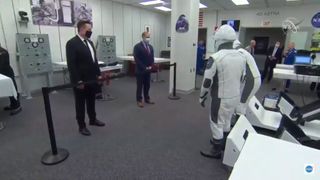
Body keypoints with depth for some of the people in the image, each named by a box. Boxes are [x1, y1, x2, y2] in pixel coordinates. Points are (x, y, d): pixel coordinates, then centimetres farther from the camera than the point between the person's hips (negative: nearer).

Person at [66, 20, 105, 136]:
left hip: (92, 79, 8)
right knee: (80, 104, 7)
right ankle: (82, 126, 20)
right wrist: (78, 81, -21)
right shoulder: (72, 43, -14)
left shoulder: (90, 42, 11)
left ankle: (93, 120, 37)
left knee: (91, 101, 20)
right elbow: (71, 64, -19)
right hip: (81, 81, -7)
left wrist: (98, 74, 12)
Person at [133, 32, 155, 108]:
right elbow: (137, 59, -16)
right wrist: (144, 67, -17)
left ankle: (147, 99, 25)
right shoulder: (137, 46, -10)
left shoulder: (150, 47, 11)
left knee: (147, 85, 13)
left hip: (148, 70, 6)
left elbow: (152, 57, 13)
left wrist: (150, 66, -3)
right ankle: (139, 100, 13)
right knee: (140, 86, 3)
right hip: (140, 70, -6)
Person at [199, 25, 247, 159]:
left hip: (221, 98, -7)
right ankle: (223, 143, 42)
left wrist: (202, 97, -3)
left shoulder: (215, 58, -20)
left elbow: (207, 81, -17)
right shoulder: (241, 57, 2)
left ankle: (216, 150, 23)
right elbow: (242, 78, 12)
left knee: (217, 123, 8)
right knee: (226, 121, 23)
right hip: (236, 96, 7)